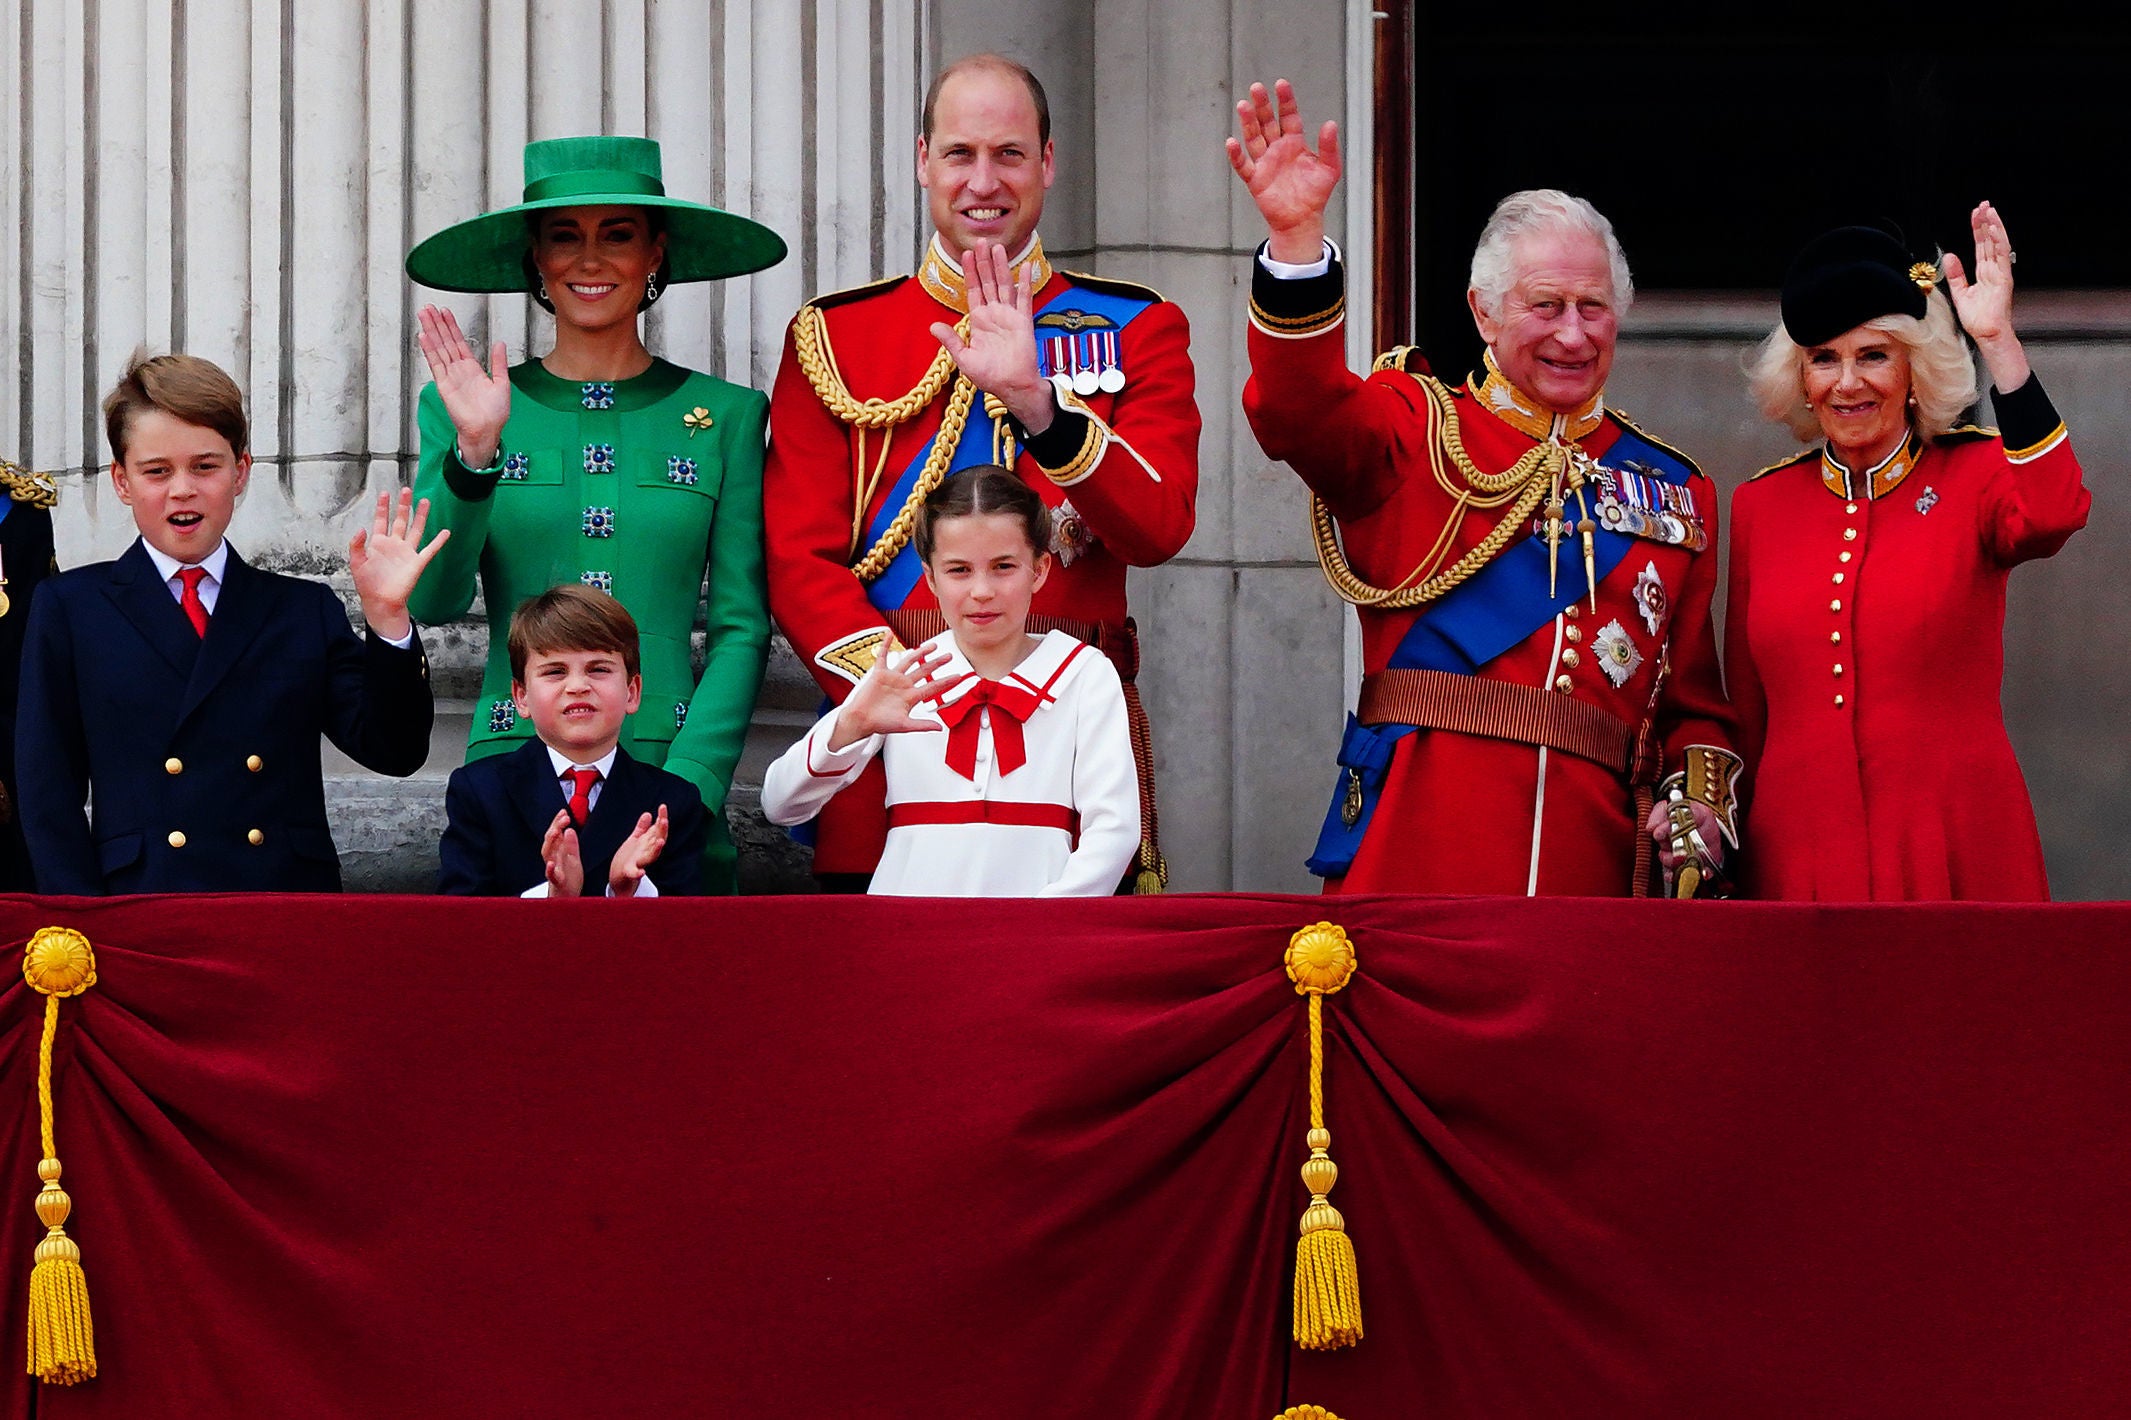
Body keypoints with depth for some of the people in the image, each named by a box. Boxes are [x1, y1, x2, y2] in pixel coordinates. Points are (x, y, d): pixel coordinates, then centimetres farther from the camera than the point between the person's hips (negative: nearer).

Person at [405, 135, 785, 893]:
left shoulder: (724, 415, 8)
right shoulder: (465, 411, 8)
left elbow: (741, 629, 4)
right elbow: (434, 601, -2)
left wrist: (686, 788, -8)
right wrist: (473, 454, -16)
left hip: (671, 779, 0)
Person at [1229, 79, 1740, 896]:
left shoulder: (1674, 490, 18)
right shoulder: (1418, 431, 9)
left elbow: (1693, 696, 19)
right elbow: (1300, 414, -13)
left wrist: (1700, 801, -1)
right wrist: (1297, 238, -27)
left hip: (1590, 855, 3)